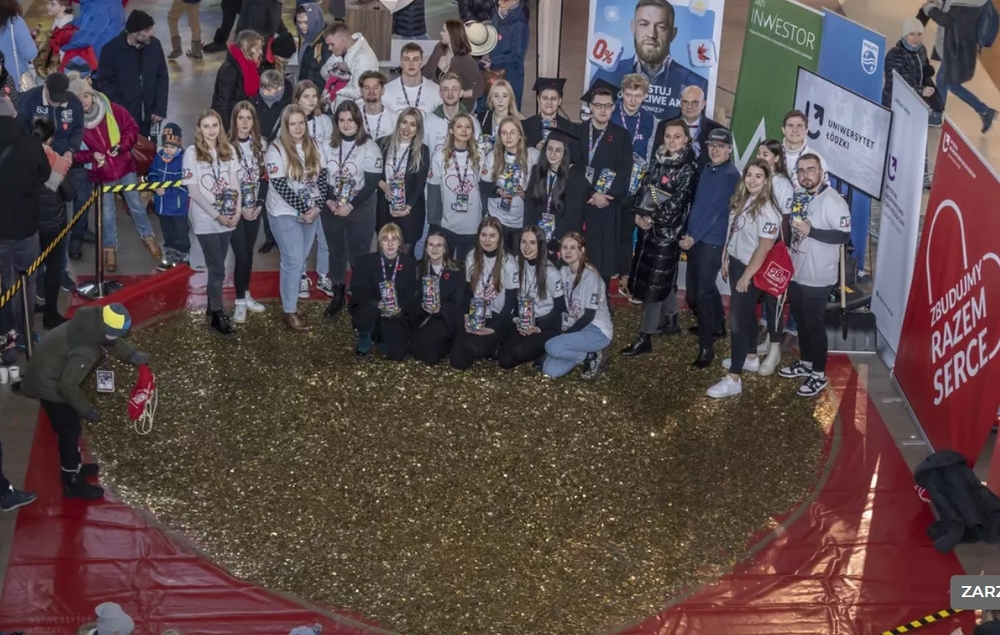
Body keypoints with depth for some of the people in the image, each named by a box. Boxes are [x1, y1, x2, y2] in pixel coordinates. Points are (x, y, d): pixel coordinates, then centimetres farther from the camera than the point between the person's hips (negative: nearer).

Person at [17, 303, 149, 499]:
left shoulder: (91, 320, -13)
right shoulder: (85, 351, -38)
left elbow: (112, 340, 10)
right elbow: (68, 386, -30)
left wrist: (133, 355, 0)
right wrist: (87, 411, -18)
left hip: (48, 373, 9)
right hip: (50, 384, -9)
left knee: (70, 428, 24)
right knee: (70, 431, 3)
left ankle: (73, 467, 42)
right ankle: (72, 483, 18)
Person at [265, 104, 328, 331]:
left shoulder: (314, 146, 2)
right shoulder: (276, 149, -14)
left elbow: (322, 178, 1)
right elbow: (280, 186, -18)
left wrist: (316, 206, -11)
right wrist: (303, 209, -17)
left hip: (310, 212, 5)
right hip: (285, 213, -5)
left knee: (300, 260, 12)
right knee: (293, 261, -6)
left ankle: (291, 301, 25)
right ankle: (289, 311, 3)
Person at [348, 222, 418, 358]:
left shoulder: (409, 263, 0)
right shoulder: (365, 261, -7)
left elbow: (410, 295, -1)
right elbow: (358, 292, -10)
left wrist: (400, 308, -22)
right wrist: (377, 305, -28)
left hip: (397, 315, 2)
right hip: (370, 311, -2)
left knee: (396, 353, -16)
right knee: (369, 311, -39)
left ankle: (379, 338, 22)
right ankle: (364, 343, -5)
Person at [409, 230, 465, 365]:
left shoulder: (455, 272, -2)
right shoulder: (419, 268, 8)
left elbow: (458, 303, -5)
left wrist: (441, 309, -23)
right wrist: (422, 306, -17)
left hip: (447, 318, -3)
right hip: (423, 315, 3)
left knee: (431, 333, -32)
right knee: (416, 337, -25)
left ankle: (432, 356, 1)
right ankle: (428, 353, 7)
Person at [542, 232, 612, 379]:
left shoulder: (590, 277, -18)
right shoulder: (563, 272, 3)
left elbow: (589, 316, -19)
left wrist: (565, 335, -16)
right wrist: (560, 332, -6)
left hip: (597, 330, -7)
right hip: (576, 328, 7)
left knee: (552, 347, -29)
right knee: (549, 371, -10)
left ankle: (593, 356, -6)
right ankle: (587, 354, 11)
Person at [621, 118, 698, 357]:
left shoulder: (688, 169, -10)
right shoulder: (657, 160, 8)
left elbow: (677, 203, -15)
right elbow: (644, 189, 9)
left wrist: (652, 218, -13)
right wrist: (639, 214, -6)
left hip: (668, 229, -6)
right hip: (648, 226, 6)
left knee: (654, 282, -5)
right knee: (658, 278, 16)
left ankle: (645, 337, -2)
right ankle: (669, 320, 34)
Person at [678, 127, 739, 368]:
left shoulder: (730, 175, -12)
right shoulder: (706, 170, 12)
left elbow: (716, 210, -16)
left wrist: (694, 237, -16)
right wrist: (689, 233, 10)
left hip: (712, 241, -8)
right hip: (695, 238, 8)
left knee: (703, 292, -10)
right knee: (694, 289, 19)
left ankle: (706, 346, -3)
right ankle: (717, 326, 39)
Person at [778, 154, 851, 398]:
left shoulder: (833, 200, -17)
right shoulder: (799, 197, 9)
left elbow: (844, 235, -23)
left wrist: (811, 231, -29)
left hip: (817, 277, -8)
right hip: (796, 272, 8)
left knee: (815, 325, 1)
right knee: (801, 321, 19)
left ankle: (819, 374, 13)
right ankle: (805, 363, 34)